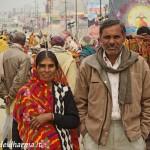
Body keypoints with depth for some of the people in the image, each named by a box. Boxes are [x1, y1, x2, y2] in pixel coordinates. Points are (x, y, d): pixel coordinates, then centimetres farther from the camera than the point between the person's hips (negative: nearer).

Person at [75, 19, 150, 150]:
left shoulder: (139, 63, 0)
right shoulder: (88, 65, -2)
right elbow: (80, 102, 3)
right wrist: (85, 130, -1)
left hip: (131, 133, 1)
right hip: (96, 133, 0)